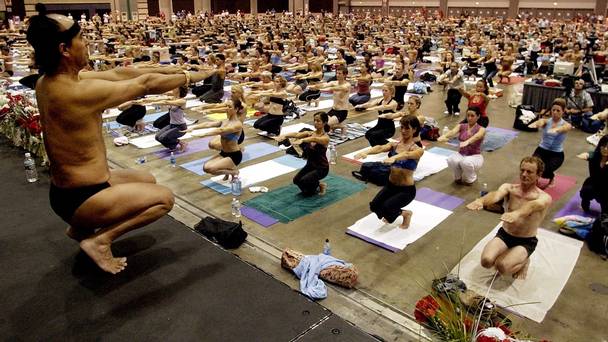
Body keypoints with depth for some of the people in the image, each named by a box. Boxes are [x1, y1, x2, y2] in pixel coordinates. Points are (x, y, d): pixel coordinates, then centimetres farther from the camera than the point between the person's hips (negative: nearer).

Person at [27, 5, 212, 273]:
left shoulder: (47, 81, 0)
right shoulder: (81, 91, -28)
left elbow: (117, 74, 3)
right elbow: (146, 85, -18)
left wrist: (169, 69, 4)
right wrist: (189, 77, -2)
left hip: (65, 188, 9)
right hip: (79, 197, -9)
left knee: (146, 180, 24)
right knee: (164, 198, 1)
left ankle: (80, 227, 24)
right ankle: (99, 239, 0)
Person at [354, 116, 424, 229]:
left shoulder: (418, 150, -10)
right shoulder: (394, 145, 2)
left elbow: (407, 154, -34)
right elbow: (380, 148, -19)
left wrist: (394, 157, -55)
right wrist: (366, 151, -41)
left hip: (406, 189, -5)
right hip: (390, 185, 5)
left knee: (386, 208, -25)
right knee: (374, 206, -14)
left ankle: (406, 214, 9)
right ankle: (390, 214, 21)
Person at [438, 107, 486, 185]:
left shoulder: (481, 129, -9)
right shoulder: (461, 126, 0)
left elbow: (476, 136, -34)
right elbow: (453, 131, -23)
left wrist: (467, 141, -58)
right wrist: (444, 136, -48)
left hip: (475, 156, -2)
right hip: (461, 154, 3)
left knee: (466, 162, -38)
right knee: (451, 160, -32)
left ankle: (470, 178, -2)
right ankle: (458, 177, 1)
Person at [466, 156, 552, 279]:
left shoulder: (544, 197, -15)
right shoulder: (509, 188, -6)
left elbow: (534, 205, -41)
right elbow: (496, 194, -31)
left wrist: (517, 213, -65)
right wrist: (480, 201, -57)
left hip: (526, 241, -3)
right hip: (504, 234, 3)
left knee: (502, 267, -26)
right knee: (486, 261, -23)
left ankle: (523, 261, 8)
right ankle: (504, 255, 12)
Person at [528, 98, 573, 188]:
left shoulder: (566, 124, -6)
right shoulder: (546, 121, -2)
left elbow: (563, 128, -32)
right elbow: (540, 122, -28)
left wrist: (556, 129, -58)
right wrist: (534, 124, -54)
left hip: (556, 154, -1)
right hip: (542, 150, 1)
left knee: (546, 170, -27)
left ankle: (551, 177, 13)